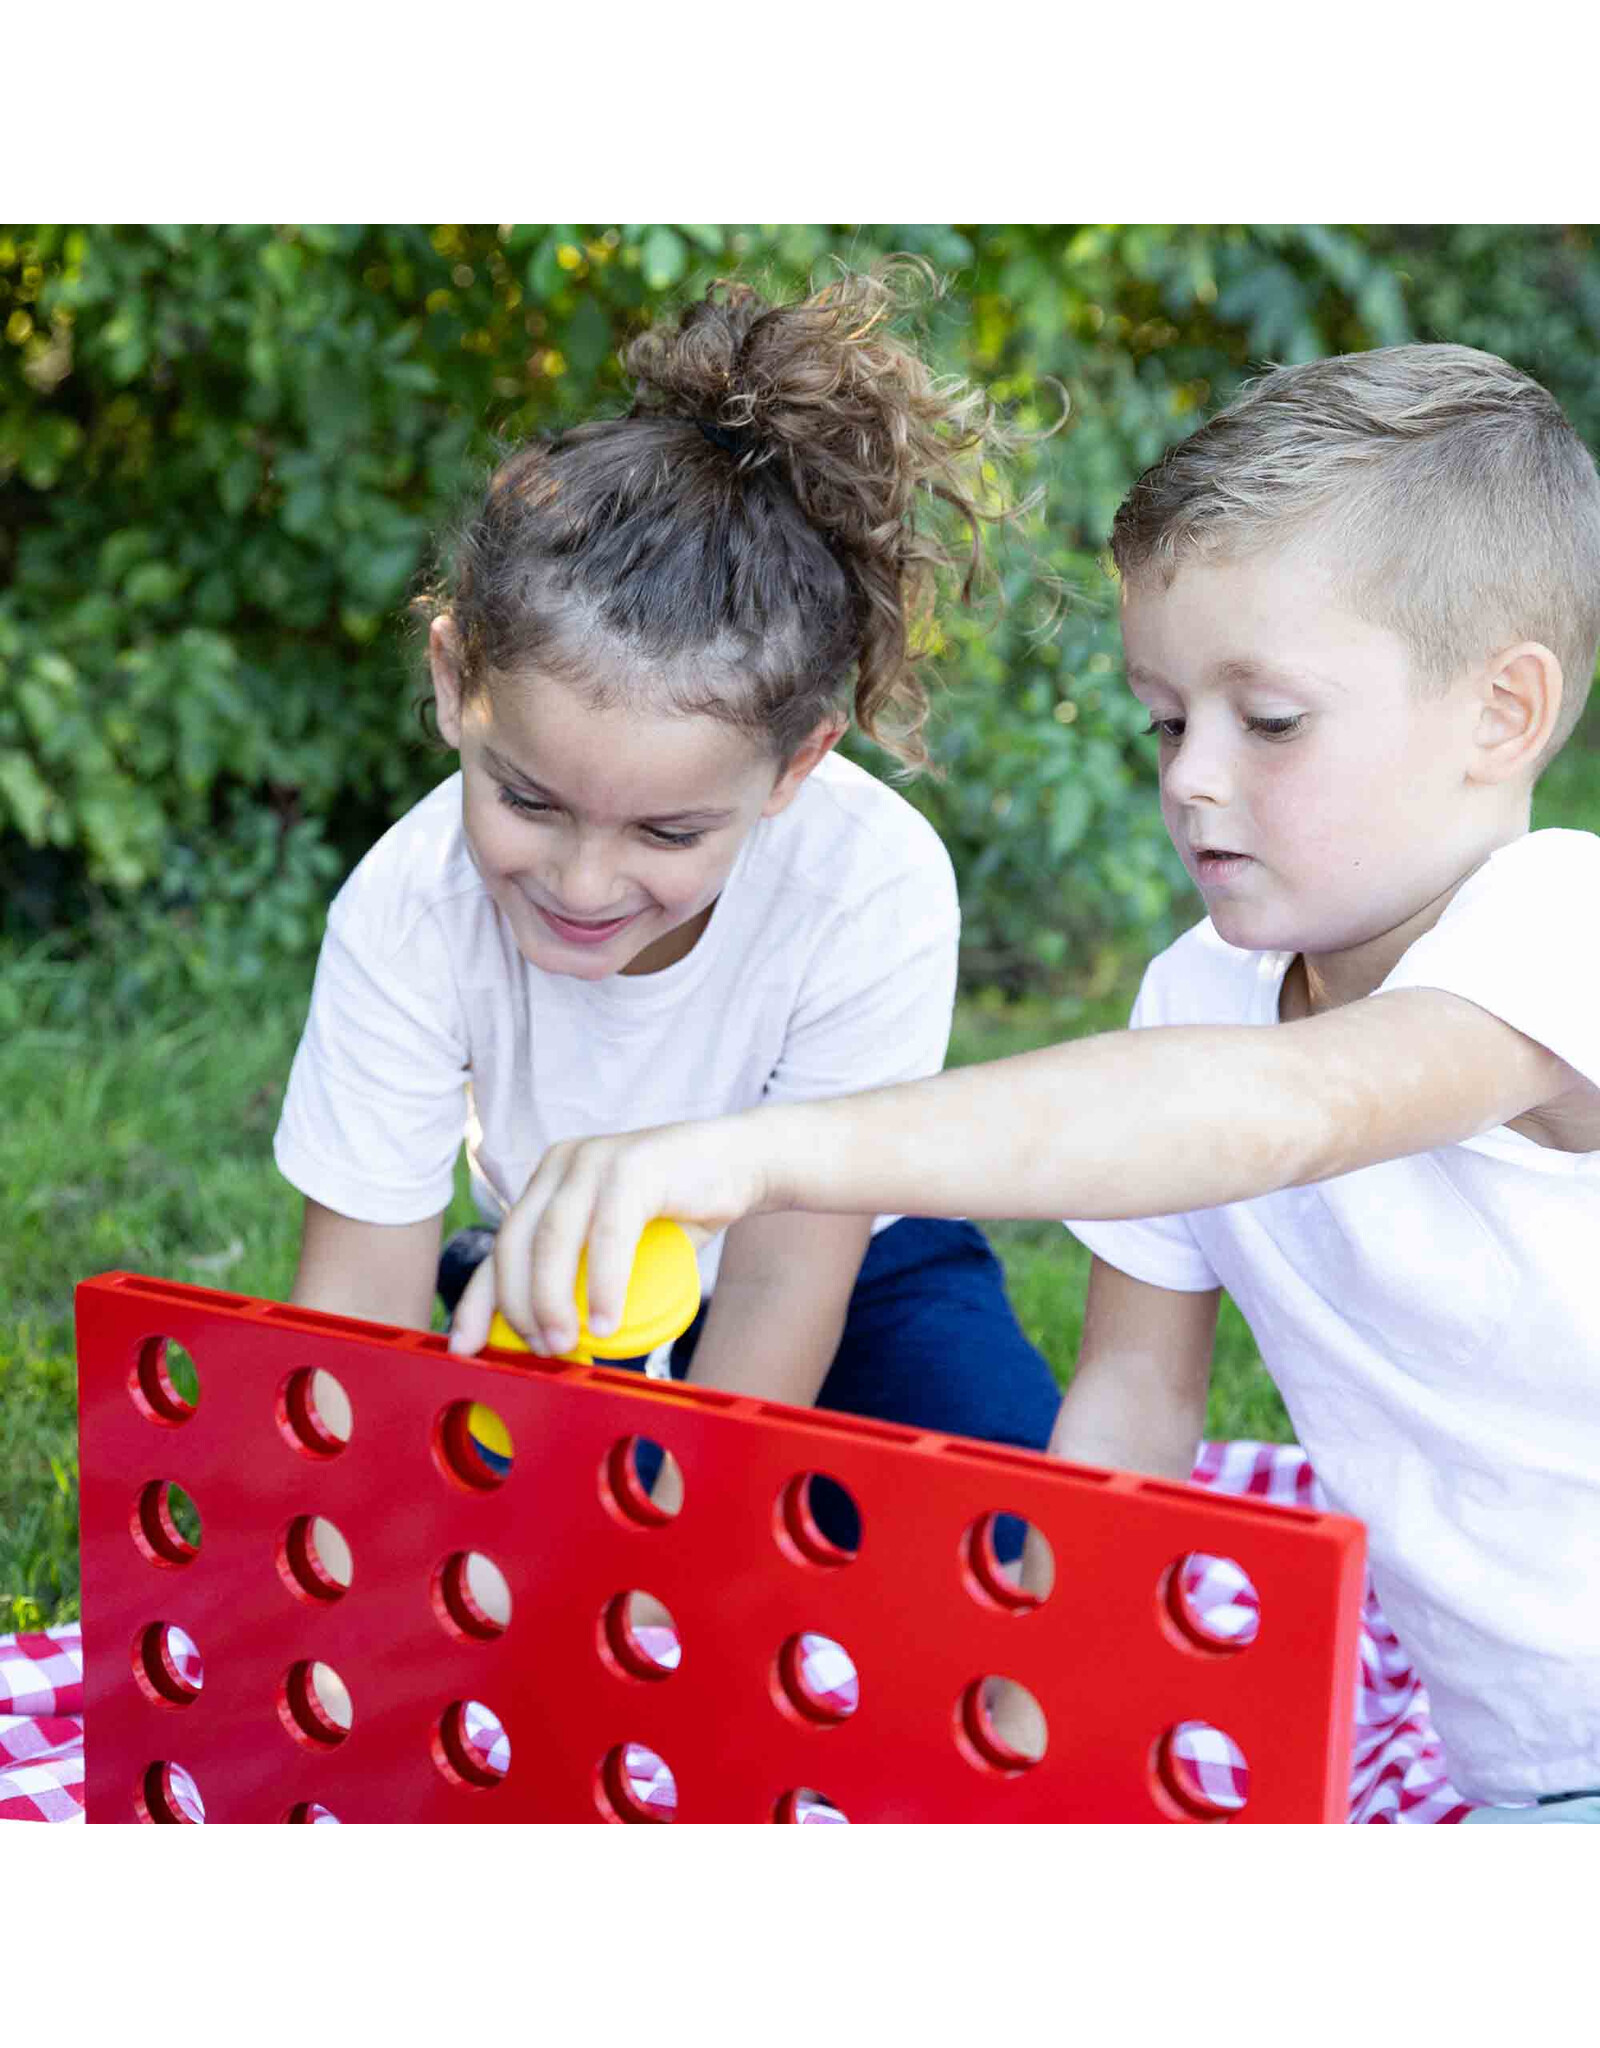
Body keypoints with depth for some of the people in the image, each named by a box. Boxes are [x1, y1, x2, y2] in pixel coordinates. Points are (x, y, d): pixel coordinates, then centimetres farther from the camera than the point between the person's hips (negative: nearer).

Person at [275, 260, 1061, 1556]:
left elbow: (780, 1280, -25)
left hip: (846, 1292, -1)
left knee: (1012, 1566, -24)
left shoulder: (873, 884, -32)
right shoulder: (407, 913, -27)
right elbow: (362, 1298, -22)